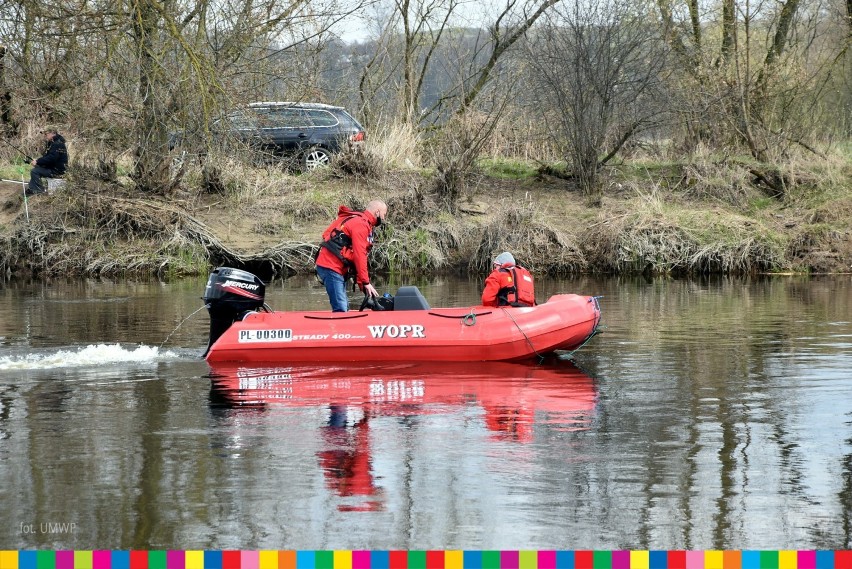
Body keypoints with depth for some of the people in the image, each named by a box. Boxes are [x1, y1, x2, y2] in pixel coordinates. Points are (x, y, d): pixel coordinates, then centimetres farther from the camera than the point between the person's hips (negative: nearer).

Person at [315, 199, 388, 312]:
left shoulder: (361, 222, 20)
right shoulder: (361, 224, -12)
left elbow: (358, 255, 16)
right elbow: (359, 256, -18)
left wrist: (361, 282, 11)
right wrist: (365, 282, -17)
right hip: (331, 268, -11)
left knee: (344, 308, 10)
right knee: (341, 310, -17)